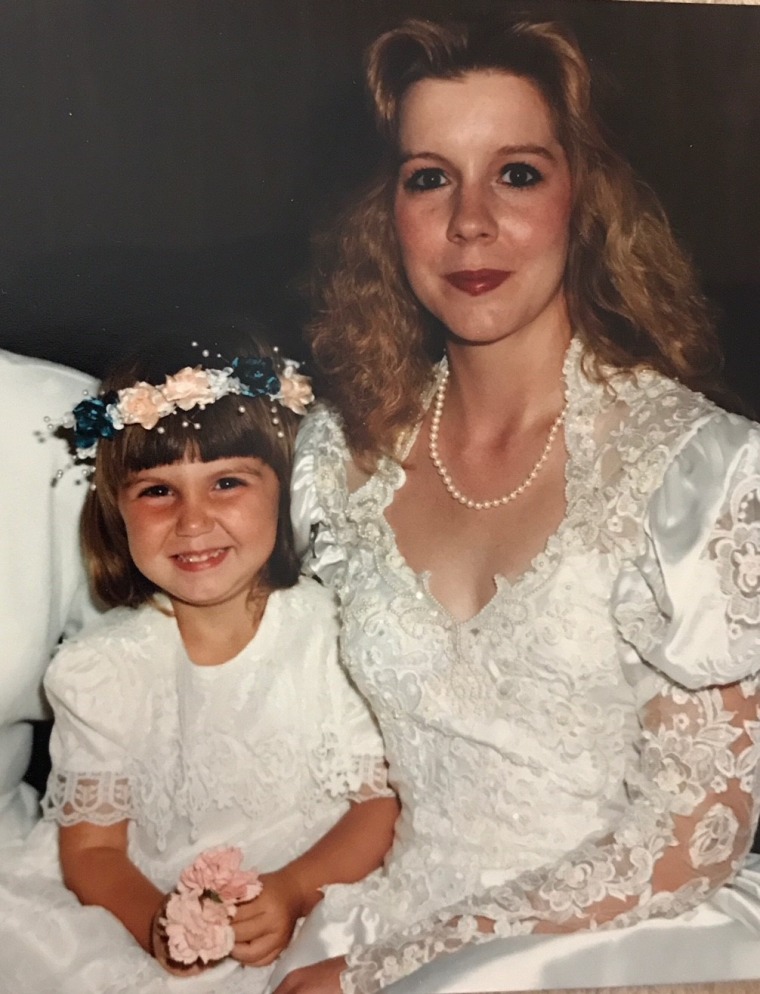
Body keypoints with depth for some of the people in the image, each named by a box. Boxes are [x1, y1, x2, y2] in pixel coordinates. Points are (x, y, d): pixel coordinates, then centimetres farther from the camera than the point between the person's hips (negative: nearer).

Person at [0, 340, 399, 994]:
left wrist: (294, 890, -20)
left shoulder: (335, 629, -5)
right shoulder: (98, 673, -2)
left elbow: (381, 802, -3)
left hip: (320, 906, -1)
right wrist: (156, 924, -20)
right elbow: (92, 847, 0)